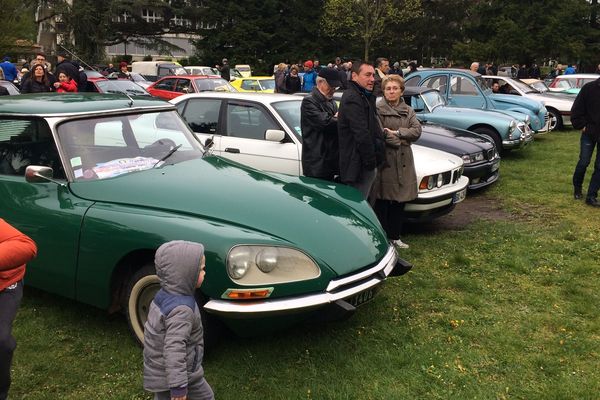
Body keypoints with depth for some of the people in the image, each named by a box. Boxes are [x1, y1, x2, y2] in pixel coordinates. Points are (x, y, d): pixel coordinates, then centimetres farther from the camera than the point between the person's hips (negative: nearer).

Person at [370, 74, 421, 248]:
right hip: (384, 160, -5)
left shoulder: (408, 111, 13)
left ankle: (395, 237, 23)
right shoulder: (377, 109, -4)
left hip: (403, 162, 6)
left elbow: (417, 131, -1)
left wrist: (396, 133, -12)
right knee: (382, 202, -2)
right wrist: (400, 141, -10)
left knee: (399, 202, 11)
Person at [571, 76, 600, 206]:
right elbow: (576, 109, -1)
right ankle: (577, 188, 26)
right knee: (583, 162, 2)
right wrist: (581, 125, -6)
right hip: (589, 132, -1)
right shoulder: (589, 88, -6)